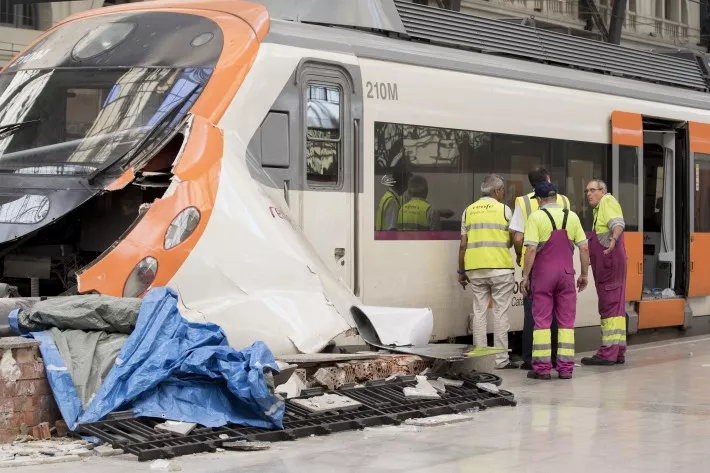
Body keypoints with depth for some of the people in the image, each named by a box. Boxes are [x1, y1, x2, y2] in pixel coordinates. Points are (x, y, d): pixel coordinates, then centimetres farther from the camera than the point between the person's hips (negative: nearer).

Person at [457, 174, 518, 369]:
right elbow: (514, 240, 0)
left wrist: (461, 271, 14)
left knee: (479, 313, 7)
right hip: (501, 268, -3)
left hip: (475, 269, 3)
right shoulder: (504, 209, 0)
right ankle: (501, 359, 1)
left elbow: (463, 245, 7)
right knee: (500, 314, 1)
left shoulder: (469, 211, 9)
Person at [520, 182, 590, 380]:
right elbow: (584, 248, 5)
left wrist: (525, 276, -6)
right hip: (566, 273, 3)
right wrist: (584, 274, 13)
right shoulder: (572, 216, 5)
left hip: (543, 274, -3)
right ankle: (566, 367, 5)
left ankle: (542, 367, 1)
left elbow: (531, 249, -13)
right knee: (566, 321, 7)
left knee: (542, 321, 2)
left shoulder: (536, 217, -6)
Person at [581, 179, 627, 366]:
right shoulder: (599, 208, 23)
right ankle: (618, 352, 15)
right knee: (615, 305, 11)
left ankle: (608, 353, -15)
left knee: (609, 305, -12)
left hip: (611, 260, -11)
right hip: (606, 262, 11)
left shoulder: (608, 201, -7)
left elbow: (618, 223, -26)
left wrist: (614, 238, -44)